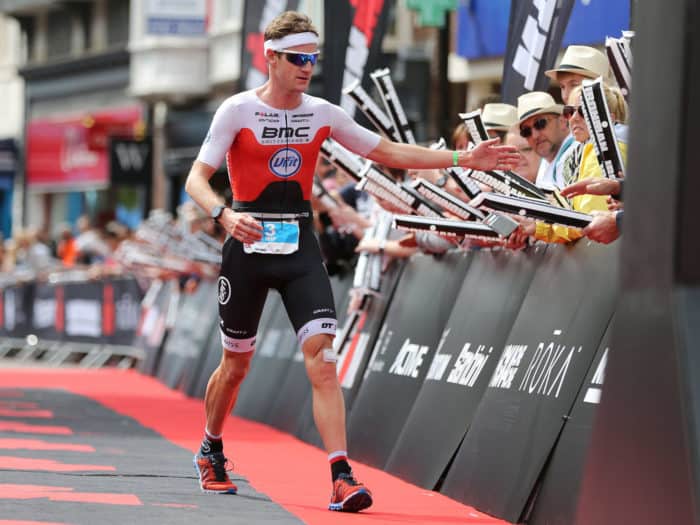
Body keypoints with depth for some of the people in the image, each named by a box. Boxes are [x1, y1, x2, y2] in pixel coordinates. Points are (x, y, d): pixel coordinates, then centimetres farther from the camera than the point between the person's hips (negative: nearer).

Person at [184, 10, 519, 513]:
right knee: (236, 364, 9)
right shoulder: (237, 110, -7)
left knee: (322, 360, -14)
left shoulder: (322, 113, 4)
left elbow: (387, 151, 11)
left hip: (299, 246, 2)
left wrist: (461, 159, 4)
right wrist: (225, 215, -31)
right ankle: (211, 453, 36)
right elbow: (196, 178, -10)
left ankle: (342, 478, -19)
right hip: (248, 246, -2)